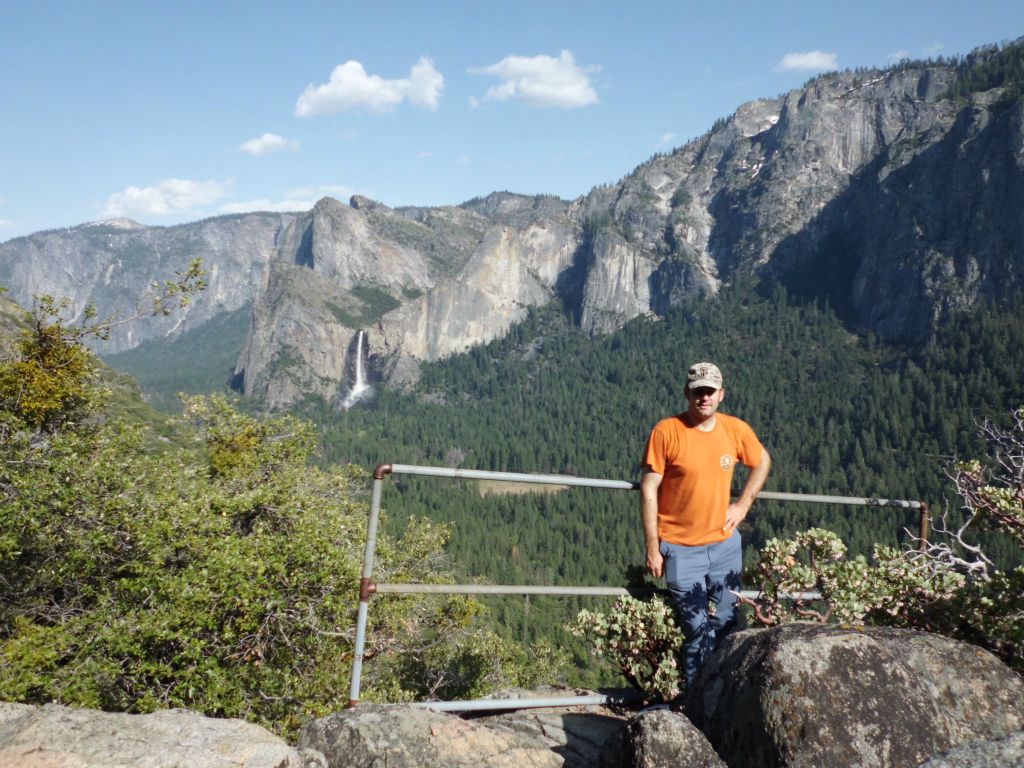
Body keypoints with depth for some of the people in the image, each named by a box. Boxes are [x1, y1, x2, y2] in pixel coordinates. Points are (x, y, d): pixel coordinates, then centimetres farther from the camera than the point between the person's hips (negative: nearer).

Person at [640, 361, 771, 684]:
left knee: (726, 626, 10)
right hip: (681, 550, -4)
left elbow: (762, 462, 19)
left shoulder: (737, 430, -1)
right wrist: (652, 546, -12)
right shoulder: (667, 431, -12)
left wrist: (743, 504, 6)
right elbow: (649, 489, -10)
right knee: (699, 631, -3)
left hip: (726, 545, 4)